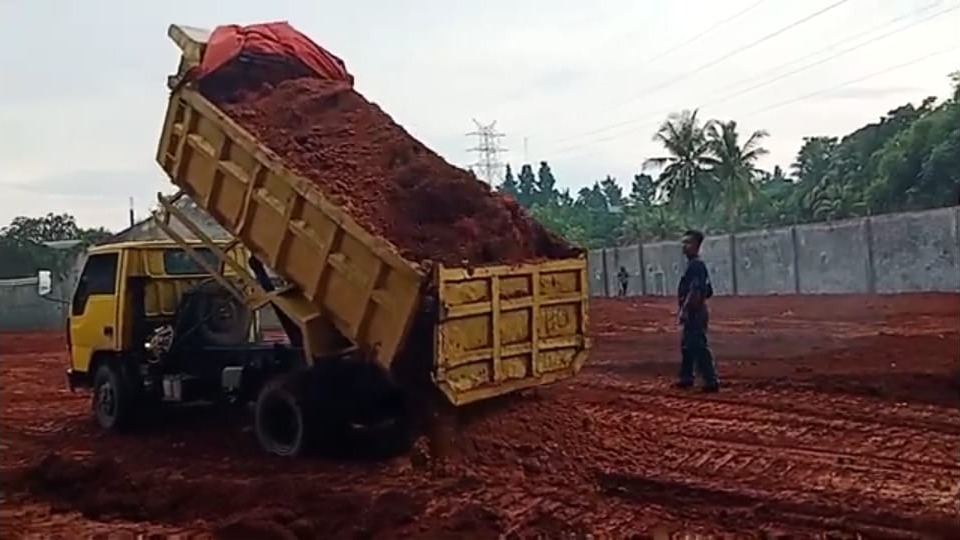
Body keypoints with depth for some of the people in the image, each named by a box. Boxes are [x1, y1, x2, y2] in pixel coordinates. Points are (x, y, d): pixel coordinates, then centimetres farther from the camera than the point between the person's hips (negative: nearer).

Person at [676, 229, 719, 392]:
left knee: (699, 346, -11)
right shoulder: (693, 264, 16)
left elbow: (695, 291, -24)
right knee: (686, 345, 19)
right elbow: (709, 291, 21)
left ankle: (712, 381, -9)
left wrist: (684, 309, -24)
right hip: (693, 311, 11)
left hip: (694, 312, -11)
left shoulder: (696, 265, -15)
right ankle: (686, 378, 30)